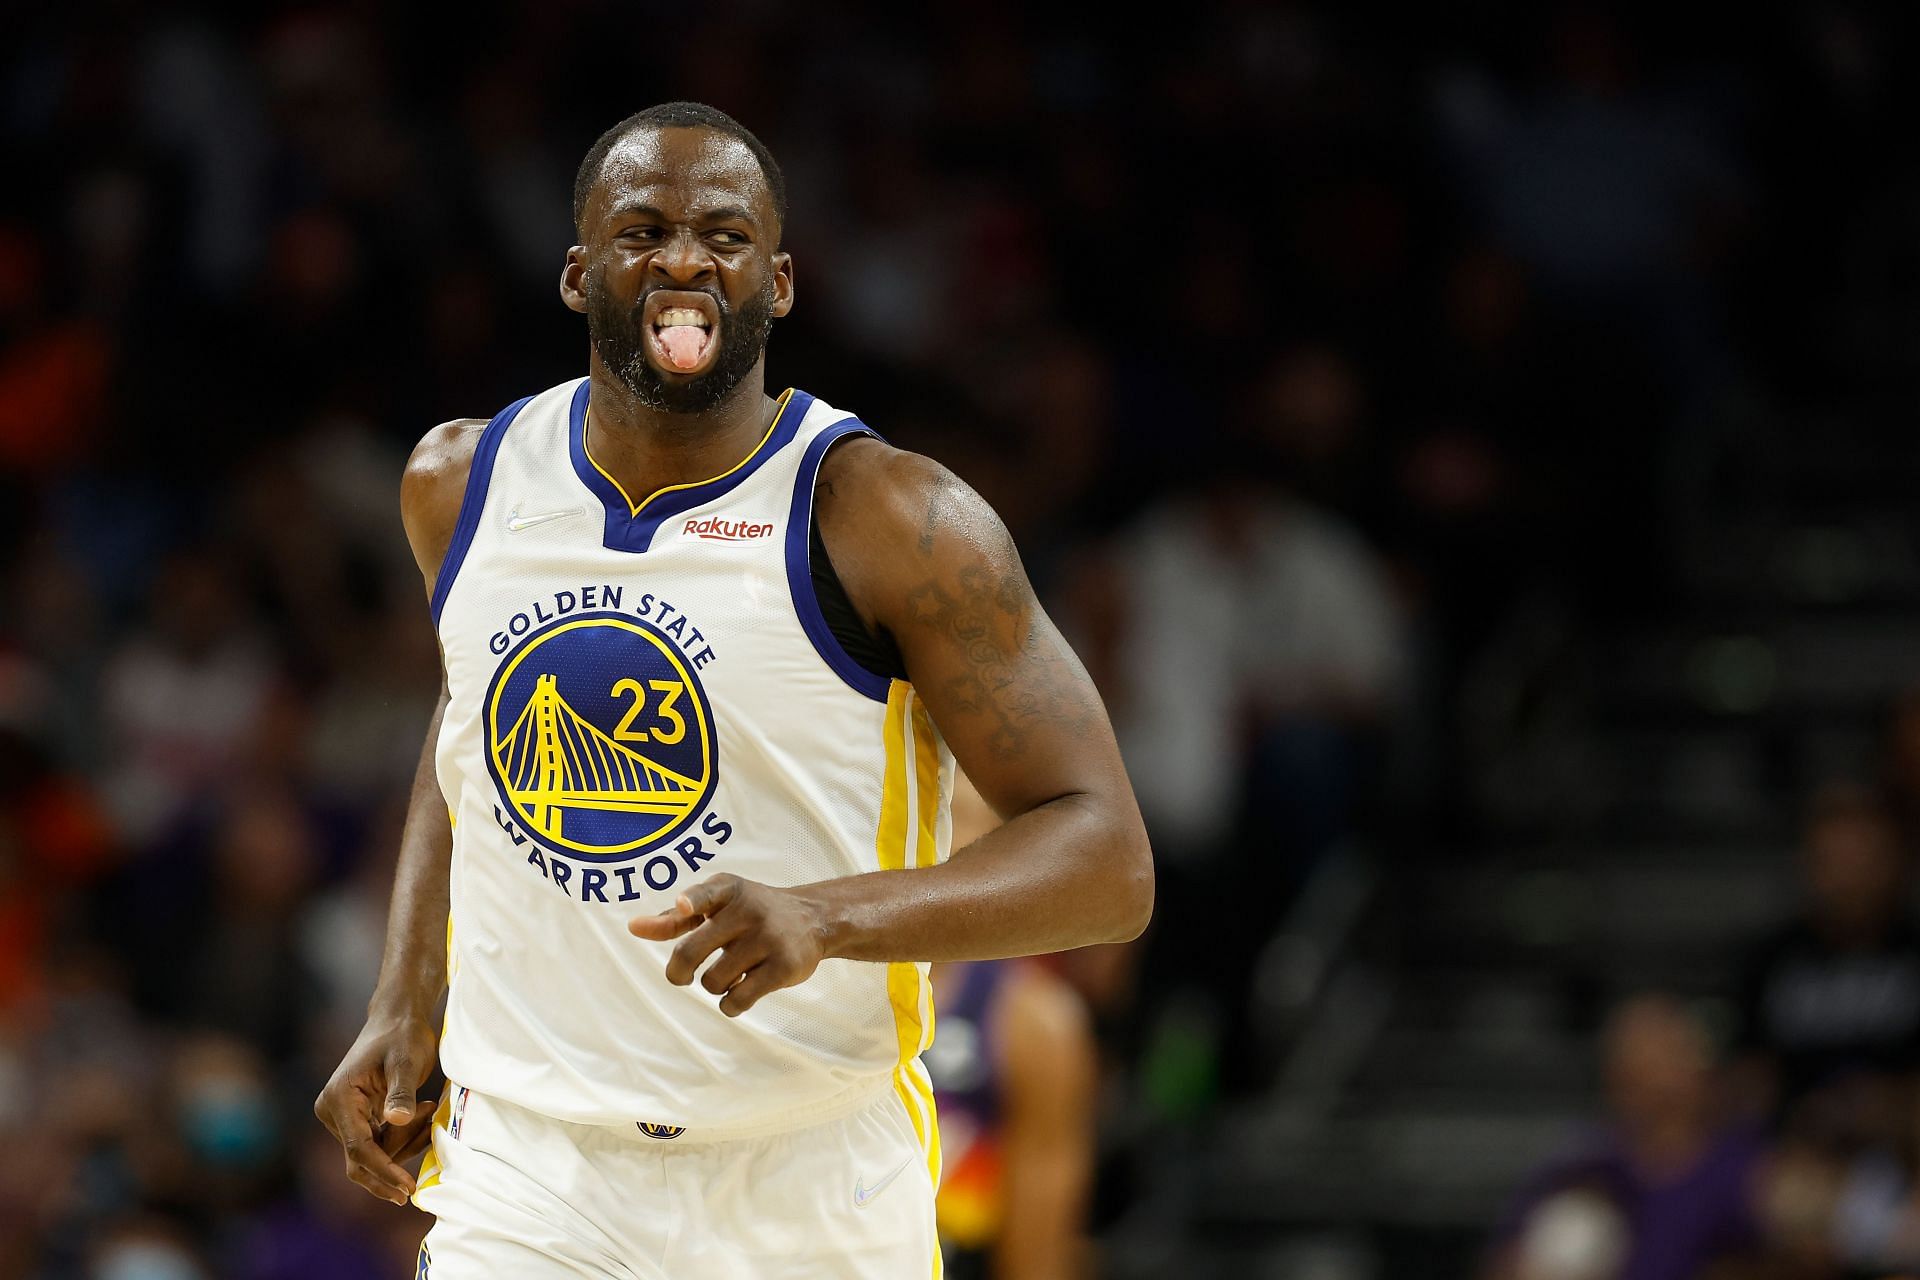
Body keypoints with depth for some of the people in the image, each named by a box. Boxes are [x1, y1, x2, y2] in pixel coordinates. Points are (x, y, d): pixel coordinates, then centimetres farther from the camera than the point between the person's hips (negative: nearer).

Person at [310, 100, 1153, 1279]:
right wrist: (405, 1010, 13)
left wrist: (825, 919, -29)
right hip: (530, 1173, 2)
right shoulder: (463, 485, 3)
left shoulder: (891, 522, -12)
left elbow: (1108, 863, -14)